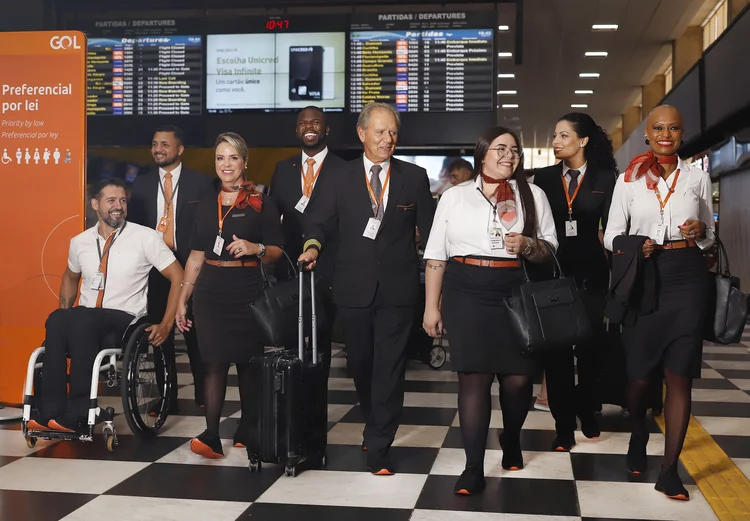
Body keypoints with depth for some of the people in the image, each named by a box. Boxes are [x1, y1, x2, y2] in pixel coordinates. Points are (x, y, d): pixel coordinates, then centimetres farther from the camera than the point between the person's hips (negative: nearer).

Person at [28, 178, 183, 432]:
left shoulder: (145, 237, -4)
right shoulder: (80, 242, 10)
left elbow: (178, 277, -3)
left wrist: (166, 325, -8)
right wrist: (65, 314, 13)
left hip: (125, 320, -3)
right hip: (84, 321, 4)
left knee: (83, 320, -35)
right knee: (56, 320, -31)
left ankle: (76, 413, -32)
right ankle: (50, 410, -31)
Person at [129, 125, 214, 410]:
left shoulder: (200, 182, 1)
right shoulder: (142, 183, 10)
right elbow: (133, 226, 10)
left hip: (190, 265, -3)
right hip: (153, 266, 3)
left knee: (194, 332, 4)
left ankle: (203, 394, 17)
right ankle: (167, 398, 17)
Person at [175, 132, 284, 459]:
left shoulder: (261, 204, 1)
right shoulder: (205, 205, 13)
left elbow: (276, 253, 2)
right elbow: (196, 256, 14)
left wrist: (256, 248, -20)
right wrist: (182, 300, 11)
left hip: (247, 291, -2)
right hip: (210, 291, 3)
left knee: (247, 363, 4)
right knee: (214, 362, -5)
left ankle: (247, 432, 16)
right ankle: (211, 437, -9)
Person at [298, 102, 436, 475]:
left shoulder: (415, 178, 4)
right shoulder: (338, 180, 6)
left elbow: (430, 232, 4)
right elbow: (319, 222, 2)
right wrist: (313, 245, -20)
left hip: (397, 289, -2)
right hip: (354, 287, 2)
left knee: (389, 368, -3)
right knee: (360, 364, 14)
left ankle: (378, 448, 3)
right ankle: (376, 427, 37)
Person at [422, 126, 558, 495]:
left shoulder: (533, 195, 11)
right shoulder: (454, 197, 9)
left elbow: (550, 250, 11)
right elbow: (436, 254, 8)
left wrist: (528, 246, -11)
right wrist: (431, 305, 3)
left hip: (515, 293, 1)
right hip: (466, 292, -1)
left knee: (518, 377, 0)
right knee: (474, 376, -6)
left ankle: (511, 439, 31)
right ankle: (473, 468, 0)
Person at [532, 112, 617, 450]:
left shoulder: (605, 178, 1)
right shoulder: (544, 178, 4)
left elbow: (611, 226, 1)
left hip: (590, 273, 0)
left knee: (590, 346, 11)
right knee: (556, 349, 2)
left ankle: (587, 413, 32)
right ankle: (564, 425, 11)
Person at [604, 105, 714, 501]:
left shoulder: (698, 177, 9)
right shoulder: (629, 179, 5)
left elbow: (710, 234, 15)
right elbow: (612, 235, 4)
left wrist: (701, 231, -8)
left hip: (687, 277, 1)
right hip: (644, 278, 0)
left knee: (680, 375, -1)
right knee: (639, 374, 4)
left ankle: (669, 469, 5)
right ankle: (638, 439, 33)